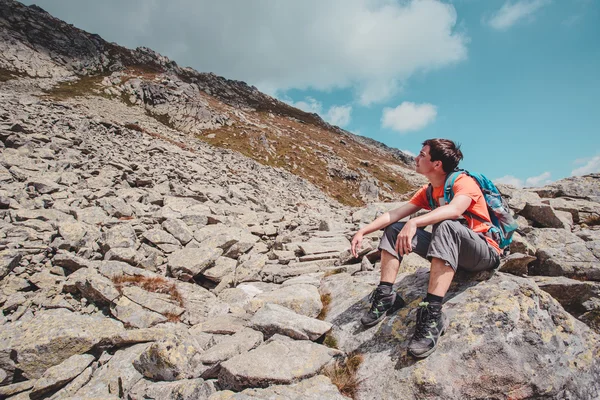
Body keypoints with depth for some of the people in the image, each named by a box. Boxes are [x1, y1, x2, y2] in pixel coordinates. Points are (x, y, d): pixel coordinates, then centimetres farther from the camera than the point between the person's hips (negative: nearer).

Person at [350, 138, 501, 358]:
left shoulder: (463, 182, -15)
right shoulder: (428, 191, 6)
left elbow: (455, 210, -38)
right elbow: (396, 213, -2)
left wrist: (414, 223, -51)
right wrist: (363, 231, -13)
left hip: (485, 253, -7)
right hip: (450, 250, 7)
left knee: (446, 226, -39)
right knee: (394, 229, -5)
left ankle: (432, 314, -43)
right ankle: (385, 295, -11)